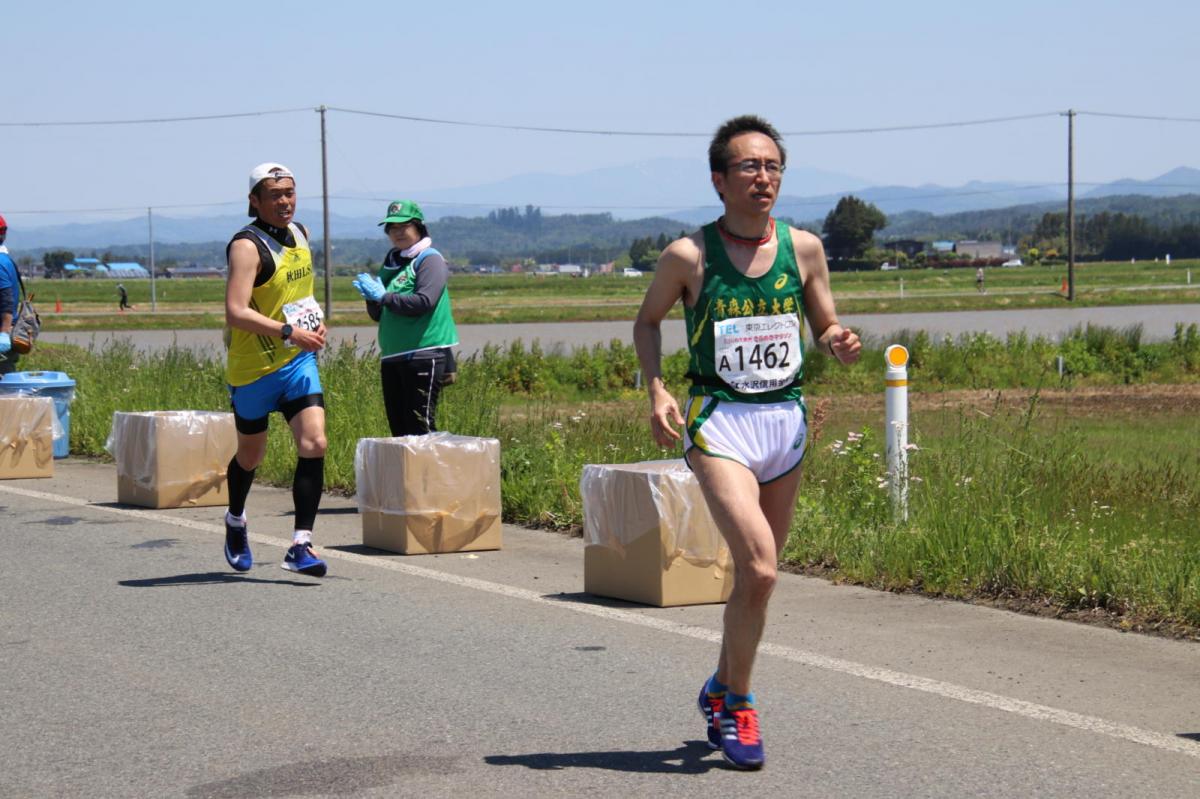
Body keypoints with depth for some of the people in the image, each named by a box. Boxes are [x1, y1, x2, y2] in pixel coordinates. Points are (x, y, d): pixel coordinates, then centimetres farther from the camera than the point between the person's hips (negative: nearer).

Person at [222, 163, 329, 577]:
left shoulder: (300, 234, 7)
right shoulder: (247, 246, -17)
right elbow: (236, 312, -29)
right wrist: (289, 332, -34)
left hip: (299, 361, 5)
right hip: (254, 367, -5)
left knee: (314, 443, -13)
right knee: (251, 455, 12)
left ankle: (301, 545, -14)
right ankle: (235, 521, 42)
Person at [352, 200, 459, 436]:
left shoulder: (429, 260, -4)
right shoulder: (390, 263, 18)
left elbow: (424, 301, -19)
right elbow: (378, 315, 21)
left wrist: (383, 296, -13)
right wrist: (372, 298, -1)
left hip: (424, 355, -8)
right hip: (392, 357, 8)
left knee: (420, 425, -12)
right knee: (398, 427, 7)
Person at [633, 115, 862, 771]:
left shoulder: (803, 248, 3)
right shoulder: (689, 255, -5)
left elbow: (825, 329, 13)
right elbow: (647, 321, 10)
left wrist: (842, 345, -10)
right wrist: (656, 390, -5)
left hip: (787, 418, 4)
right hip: (718, 420, -4)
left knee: (757, 574, 12)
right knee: (758, 568, -19)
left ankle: (720, 689, 34)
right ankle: (737, 704, 0)